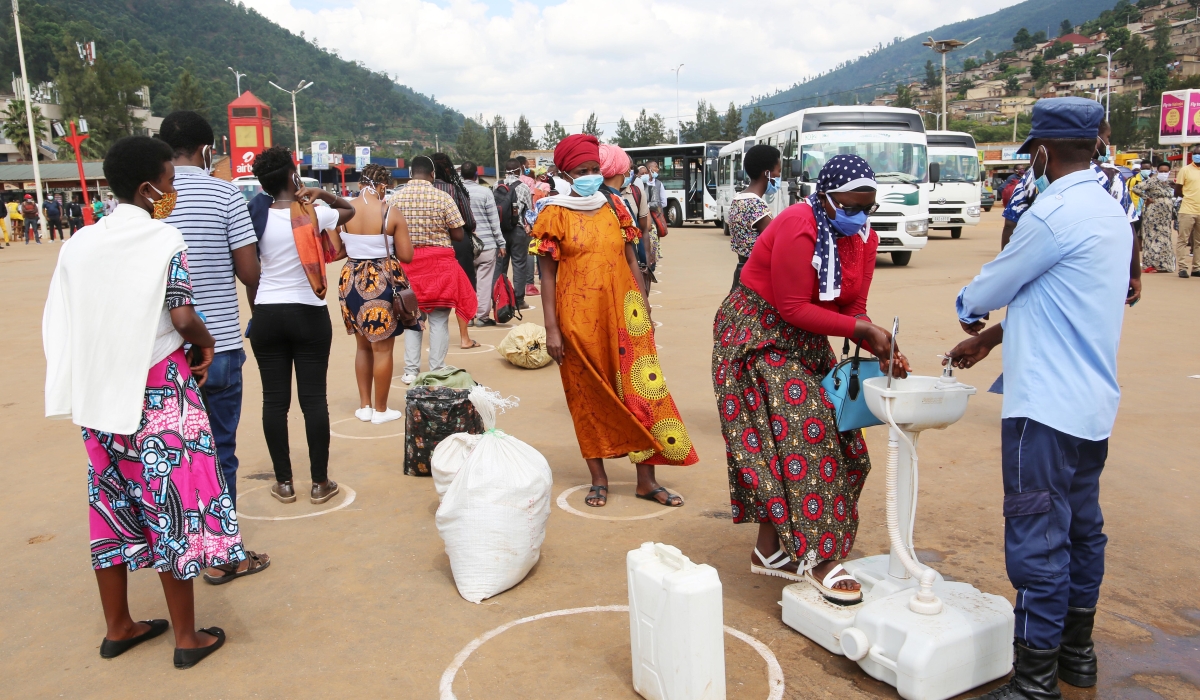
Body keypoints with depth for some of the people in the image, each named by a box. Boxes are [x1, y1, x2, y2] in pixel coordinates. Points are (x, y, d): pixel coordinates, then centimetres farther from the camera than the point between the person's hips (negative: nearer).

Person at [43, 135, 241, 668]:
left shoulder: (79, 243, 5)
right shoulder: (164, 240, -10)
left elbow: (59, 324, 4)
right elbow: (183, 318, -16)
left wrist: (93, 373, 13)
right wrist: (204, 345, 3)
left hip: (98, 392, 6)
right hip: (158, 387, -6)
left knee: (112, 501, 15)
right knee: (170, 502, 2)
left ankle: (117, 628, 28)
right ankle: (187, 636, 11)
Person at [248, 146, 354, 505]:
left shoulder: (257, 218, -1)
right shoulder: (313, 215, -5)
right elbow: (349, 210, 14)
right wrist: (320, 193, 12)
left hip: (267, 315, 2)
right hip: (309, 314, -2)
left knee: (274, 399, 7)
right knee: (314, 398, 2)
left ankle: (284, 482, 14)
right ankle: (320, 482, 9)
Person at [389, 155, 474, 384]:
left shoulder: (395, 198, -2)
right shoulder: (443, 198, -9)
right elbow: (459, 235, -7)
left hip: (407, 263, 3)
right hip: (439, 263, -2)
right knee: (439, 320, 5)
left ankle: (411, 371, 14)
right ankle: (436, 371, 8)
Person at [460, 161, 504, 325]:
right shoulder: (484, 192, -8)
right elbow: (494, 220, -5)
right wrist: (501, 243, 2)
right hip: (486, 244, -3)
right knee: (484, 281, 1)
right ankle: (482, 316, 3)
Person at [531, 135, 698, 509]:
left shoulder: (614, 207, 8)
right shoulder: (554, 214, -2)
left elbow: (630, 259, 12)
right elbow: (547, 274, -4)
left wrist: (643, 306, 8)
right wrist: (552, 329, -9)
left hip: (622, 312, 3)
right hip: (579, 316, -3)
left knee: (640, 389, 0)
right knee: (589, 394, 7)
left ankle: (646, 480, 10)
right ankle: (599, 478, 20)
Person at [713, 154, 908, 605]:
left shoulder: (862, 239, 1)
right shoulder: (798, 229, -23)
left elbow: (853, 309, 1)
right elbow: (794, 308, -25)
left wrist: (881, 349, -16)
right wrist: (862, 328, -26)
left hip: (805, 340, 9)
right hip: (759, 334, -8)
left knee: (832, 438, 6)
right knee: (799, 436, -13)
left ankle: (770, 550, 16)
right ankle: (814, 558, -5)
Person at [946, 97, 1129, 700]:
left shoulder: (1053, 214, -17)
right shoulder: (1110, 212, 13)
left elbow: (987, 291, -7)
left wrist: (968, 310, 16)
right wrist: (990, 338, 23)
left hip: (1046, 408, -10)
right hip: (1093, 404, 10)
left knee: (1038, 542, -4)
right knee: (1081, 529, 19)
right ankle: (1076, 651, 34)